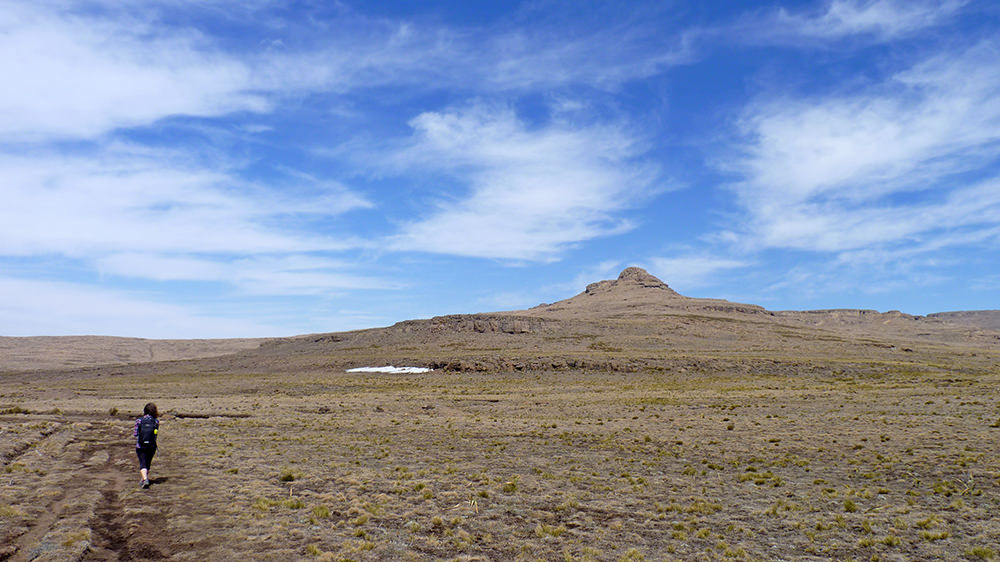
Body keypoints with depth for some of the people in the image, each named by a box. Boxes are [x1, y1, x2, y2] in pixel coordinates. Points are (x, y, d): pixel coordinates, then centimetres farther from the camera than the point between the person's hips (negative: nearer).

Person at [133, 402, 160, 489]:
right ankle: (143, 479, 30)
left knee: (143, 464, -2)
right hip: (152, 446, 2)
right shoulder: (156, 421, -6)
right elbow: (156, 432, 2)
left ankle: (145, 479, -22)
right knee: (148, 463, 18)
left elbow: (135, 433, -4)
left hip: (140, 446, -1)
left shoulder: (139, 420, -6)